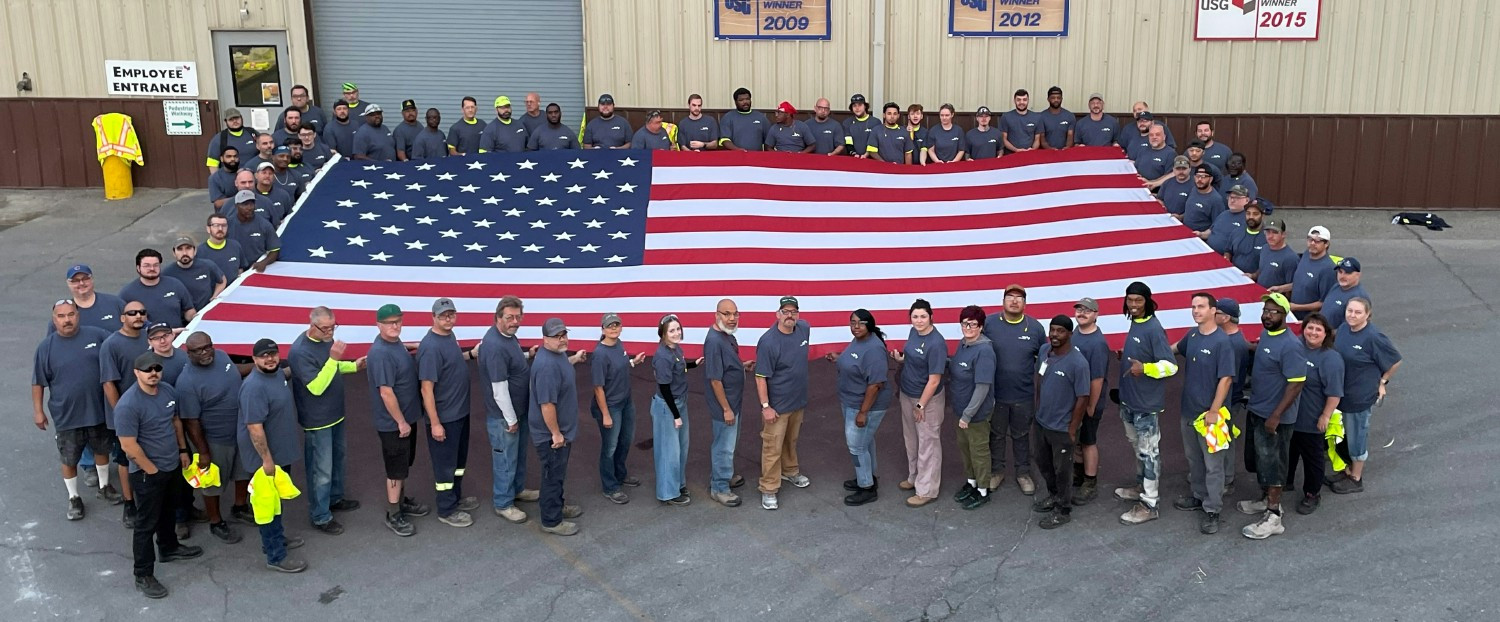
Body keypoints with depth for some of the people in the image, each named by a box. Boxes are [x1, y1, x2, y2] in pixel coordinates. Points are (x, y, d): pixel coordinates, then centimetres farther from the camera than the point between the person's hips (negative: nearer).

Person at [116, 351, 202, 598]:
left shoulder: (168, 390, -2)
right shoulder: (128, 405, -26)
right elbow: (129, 446, -24)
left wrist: (182, 450, 14)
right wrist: (152, 470, -17)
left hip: (173, 466, 8)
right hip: (147, 473, -8)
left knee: (167, 512, 27)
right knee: (147, 523, 2)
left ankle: (169, 548, 49)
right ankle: (143, 576, 13)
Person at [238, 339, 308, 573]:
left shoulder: (277, 373, 1)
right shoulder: (254, 387, -29)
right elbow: (254, 427, -28)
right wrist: (266, 459, -25)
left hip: (282, 450, 9)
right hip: (266, 455, -9)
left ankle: (276, 537, 42)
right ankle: (275, 556, 12)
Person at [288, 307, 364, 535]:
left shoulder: (327, 339, -1)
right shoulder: (300, 351, -27)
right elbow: (316, 387, -30)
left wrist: (353, 366, 1)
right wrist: (334, 359, -37)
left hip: (335, 413, 9)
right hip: (317, 420, -9)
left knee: (337, 458, 24)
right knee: (321, 469, 1)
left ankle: (335, 497, 44)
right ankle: (320, 516, 14)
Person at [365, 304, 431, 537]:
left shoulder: (396, 343, 3)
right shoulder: (381, 353, -27)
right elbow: (386, 392, -27)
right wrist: (401, 422, -21)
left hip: (406, 415, 9)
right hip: (393, 422, -9)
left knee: (404, 463, 23)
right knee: (396, 468, 3)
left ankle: (402, 501, 39)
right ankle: (393, 516, 16)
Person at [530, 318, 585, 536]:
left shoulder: (559, 354, 1)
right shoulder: (547, 365, -31)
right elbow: (546, 404, -30)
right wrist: (556, 433, -24)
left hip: (563, 428, 10)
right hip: (551, 433, -10)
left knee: (558, 472, 26)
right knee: (552, 474, 5)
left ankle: (558, 505, 44)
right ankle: (552, 521, 18)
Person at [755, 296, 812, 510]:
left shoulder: (804, 329, -4)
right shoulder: (768, 342, -24)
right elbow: (761, 377, -21)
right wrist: (765, 406, -21)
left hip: (798, 401, 7)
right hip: (777, 405, -7)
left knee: (791, 441, 25)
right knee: (773, 447, 0)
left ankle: (790, 471, 46)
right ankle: (768, 489, 10)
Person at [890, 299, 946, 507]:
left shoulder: (936, 343, -26)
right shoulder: (914, 332, -1)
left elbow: (934, 380, -23)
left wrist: (921, 405, -17)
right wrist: (900, 358, -2)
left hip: (928, 399, -8)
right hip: (907, 395, 8)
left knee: (928, 444, 5)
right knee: (911, 439, 22)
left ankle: (927, 490, 15)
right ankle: (914, 477, 41)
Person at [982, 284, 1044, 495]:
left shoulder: (1035, 327, -6)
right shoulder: (989, 323, -10)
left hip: (1023, 395, 0)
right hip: (995, 393, 0)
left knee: (1021, 436, 16)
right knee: (996, 435, 16)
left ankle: (1023, 473, 31)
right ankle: (997, 470, 33)